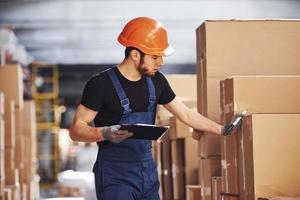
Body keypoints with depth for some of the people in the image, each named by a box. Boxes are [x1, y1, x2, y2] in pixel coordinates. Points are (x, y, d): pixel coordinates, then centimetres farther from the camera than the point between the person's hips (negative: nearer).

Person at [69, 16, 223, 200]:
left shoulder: (155, 81, 6)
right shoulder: (101, 85, -12)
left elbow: (186, 114, 16)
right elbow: (76, 130, -12)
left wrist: (222, 130, 12)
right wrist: (105, 133, -30)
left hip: (148, 173, 6)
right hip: (116, 177, -6)